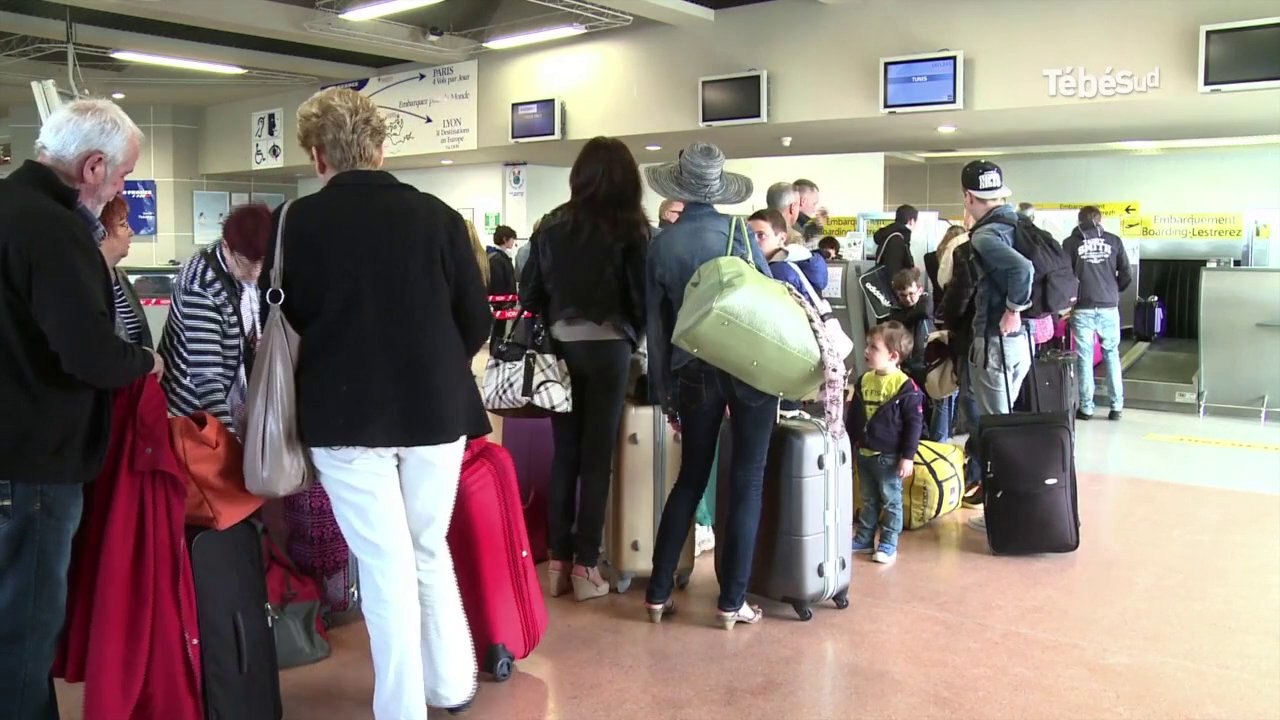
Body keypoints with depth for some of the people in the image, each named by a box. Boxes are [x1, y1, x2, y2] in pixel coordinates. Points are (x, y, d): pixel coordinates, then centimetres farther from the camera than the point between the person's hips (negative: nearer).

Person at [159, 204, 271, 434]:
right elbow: (206, 373, -29)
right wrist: (226, 433, -32)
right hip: (195, 405, -6)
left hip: (234, 400, 6)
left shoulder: (252, 274, -5)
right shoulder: (201, 284, -25)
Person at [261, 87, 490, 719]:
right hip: (435, 409, 2)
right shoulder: (437, 215, -3)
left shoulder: (297, 222, -6)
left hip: (344, 414, -2)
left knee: (385, 564, 6)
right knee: (429, 551, 19)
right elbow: (476, 322, 1)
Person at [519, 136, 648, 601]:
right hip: (607, 348, -3)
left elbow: (529, 293, 7)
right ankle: (586, 566, 7)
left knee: (564, 454, 10)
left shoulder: (552, 226, 5)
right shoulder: (629, 229, -5)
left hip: (560, 346, 3)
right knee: (597, 457, 3)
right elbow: (642, 293, -7)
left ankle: (559, 560, 15)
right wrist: (634, 336, 11)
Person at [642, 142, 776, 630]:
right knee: (746, 482, 6)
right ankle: (732, 601, 10)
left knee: (690, 479, 15)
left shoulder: (662, 243, 1)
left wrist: (665, 393, 12)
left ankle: (658, 593, 18)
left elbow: (656, 324, 4)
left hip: (694, 375, 2)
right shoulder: (739, 233, -3)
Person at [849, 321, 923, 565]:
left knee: (891, 501, 7)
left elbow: (914, 423, -13)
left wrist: (908, 456, -14)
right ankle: (864, 539, 27)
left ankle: (888, 544, 16)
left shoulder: (906, 387, -16)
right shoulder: (864, 381, 2)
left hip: (889, 457, -6)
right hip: (864, 453, 6)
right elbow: (853, 416, 12)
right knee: (868, 500, 17)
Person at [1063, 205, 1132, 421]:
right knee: (1112, 354, 11)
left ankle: (1086, 407, 6)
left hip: (1082, 308, -1)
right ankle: (1116, 406, 10)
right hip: (1109, 307, 2)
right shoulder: (1114, 241, 6)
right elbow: (1127, 276, 5)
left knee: (1084, 357, 4)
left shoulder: (1070, 243, 1)